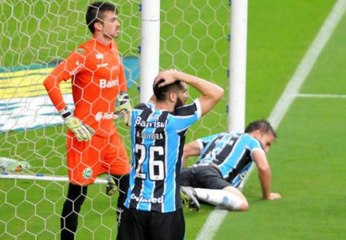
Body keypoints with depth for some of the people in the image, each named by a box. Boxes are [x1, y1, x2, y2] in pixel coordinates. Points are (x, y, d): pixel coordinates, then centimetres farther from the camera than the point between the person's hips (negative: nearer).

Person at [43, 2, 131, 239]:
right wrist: (69, 119, -21)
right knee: (78, 192, -1)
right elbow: (51, 82, -23)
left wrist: (124, 100, 16)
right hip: (86, 134, -8)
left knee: (128, 182, 8)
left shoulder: (113, 48, 7)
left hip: (109, 131, 8)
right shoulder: (85, 53, -17)